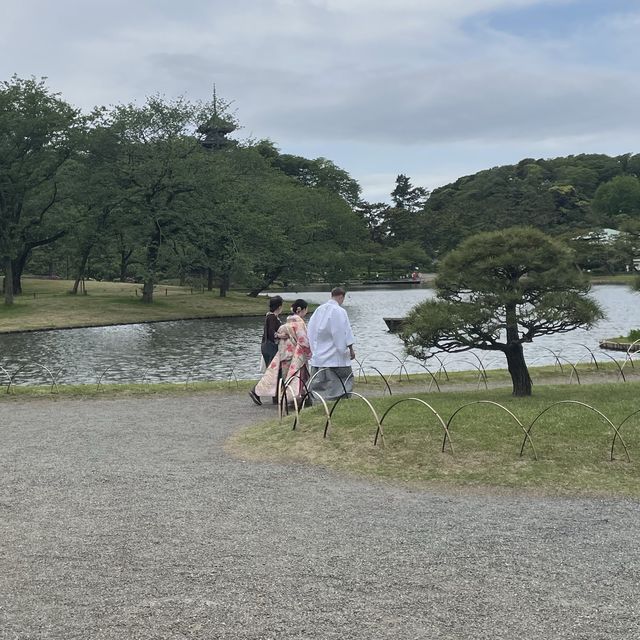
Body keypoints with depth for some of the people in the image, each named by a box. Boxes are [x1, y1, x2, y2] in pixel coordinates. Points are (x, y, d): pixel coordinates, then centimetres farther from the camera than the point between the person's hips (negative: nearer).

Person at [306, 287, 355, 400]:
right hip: (335, 356, -6)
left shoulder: (319, 309, 7)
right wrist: (351, 349, -2)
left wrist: (312, 349, 21)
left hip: (318, 356, 6)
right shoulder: (339, 311, -12)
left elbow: (311, 330, 13)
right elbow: (345, 332, -11)